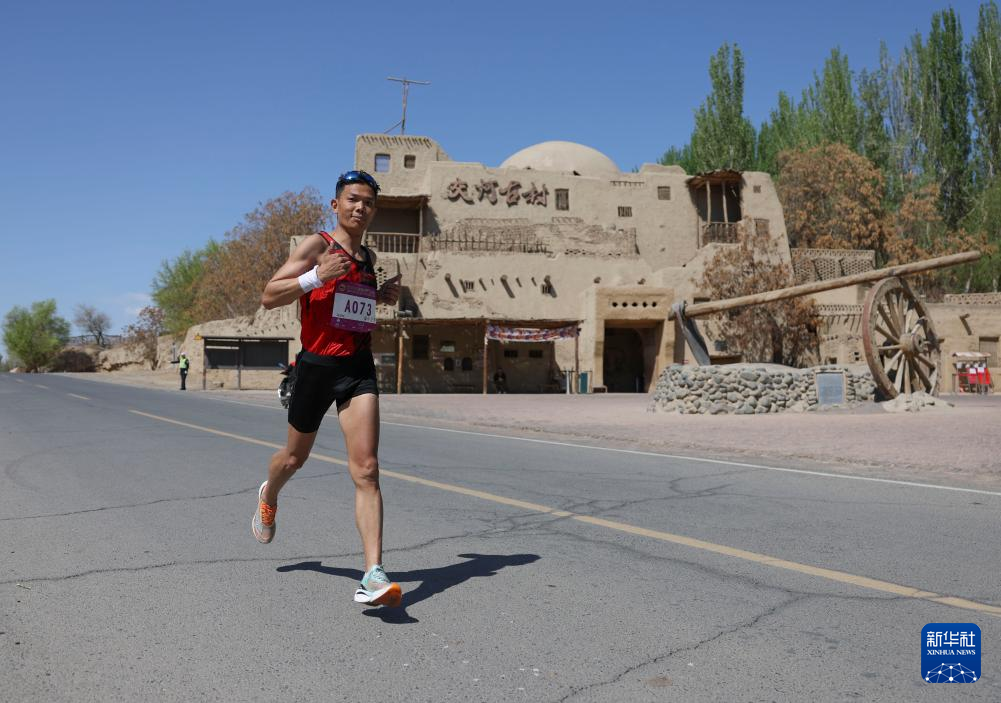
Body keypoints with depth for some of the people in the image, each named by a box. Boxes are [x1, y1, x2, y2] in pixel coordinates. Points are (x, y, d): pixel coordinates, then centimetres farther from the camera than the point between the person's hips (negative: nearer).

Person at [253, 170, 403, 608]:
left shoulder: (368, 258, 14)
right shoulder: (317, 245, -4)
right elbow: (269, 297, -10)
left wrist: (384, 296, 12)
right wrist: (317, 276, -24)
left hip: (359, 367, 3)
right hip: (317, 364, -3)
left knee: (366, 470, -12)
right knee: (296, 456, 18)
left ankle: (373, 576, -16)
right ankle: (268, 495, 55)